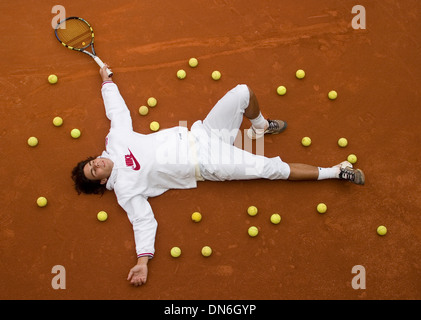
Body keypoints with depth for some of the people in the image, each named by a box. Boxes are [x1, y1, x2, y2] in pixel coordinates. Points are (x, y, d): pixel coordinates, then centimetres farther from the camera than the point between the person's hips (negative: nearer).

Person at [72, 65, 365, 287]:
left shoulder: (116, 139, 2)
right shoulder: (125, 188, -10)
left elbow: (117, 109, 19)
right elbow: (143, 220, -16)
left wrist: (107, 79, 27)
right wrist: (143, 260, -28)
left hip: (198, 134, 5)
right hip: (207, 165, -5)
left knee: (243, 93, -7)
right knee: (272, 168, -17)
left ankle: (260, 127, 26)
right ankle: (334, 172, 0)